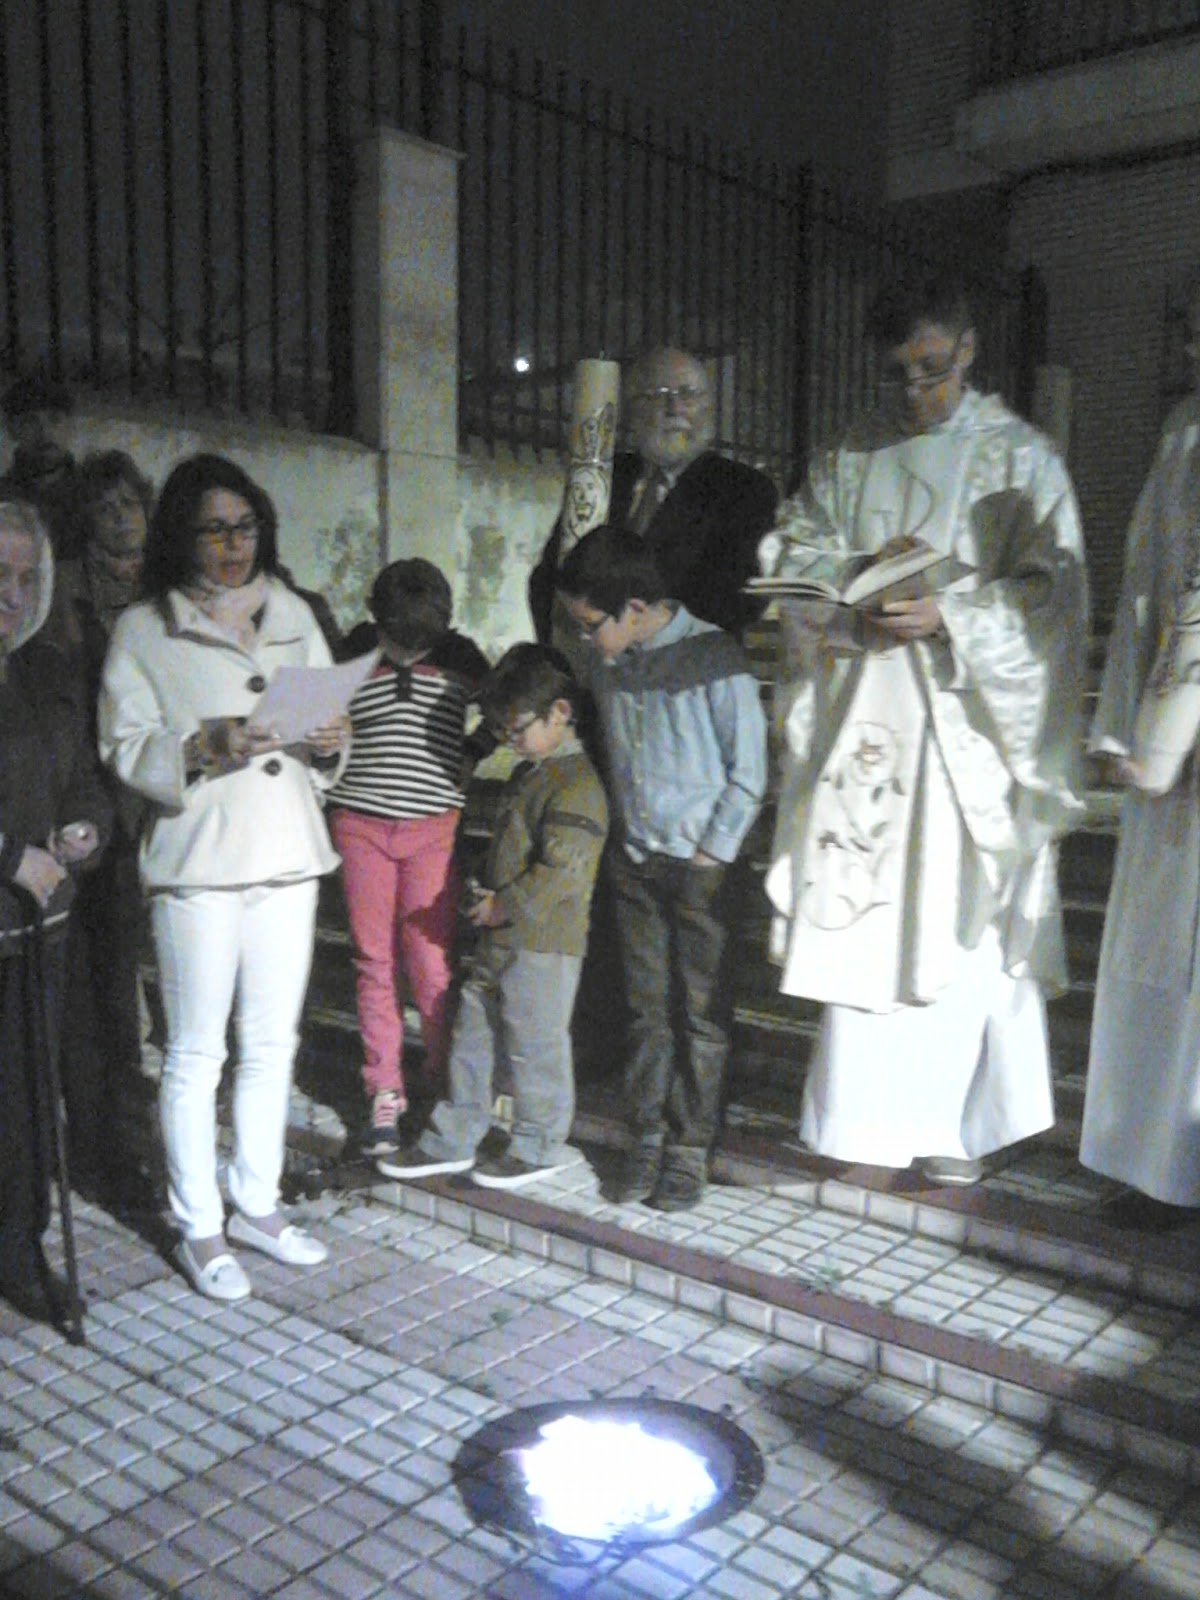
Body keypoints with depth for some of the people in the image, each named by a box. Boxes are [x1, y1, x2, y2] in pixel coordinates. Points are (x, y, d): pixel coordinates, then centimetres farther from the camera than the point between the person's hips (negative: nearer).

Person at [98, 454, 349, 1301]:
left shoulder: (293, 614, 10)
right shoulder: (144, 630, -2)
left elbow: (329, 713, 15)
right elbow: (126, 748, -6)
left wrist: (330, 743, -7)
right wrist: (205, 747, -23)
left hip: (287, 856, 4)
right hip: (197, 863, -4)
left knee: (272, 1043, 13)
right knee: (196, 1052, 4)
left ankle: (258, 1204, 29)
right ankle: (200, 1228, 19)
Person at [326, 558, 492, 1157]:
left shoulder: (461, 664, 2)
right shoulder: (350, 661, 2)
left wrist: (467, 763, 1)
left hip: (434, 827, -1)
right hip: (361, 825, 1)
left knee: (430, 961, -3)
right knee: (374, 961, 6)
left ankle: (446, 1088, 13)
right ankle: (383, 1093, 18)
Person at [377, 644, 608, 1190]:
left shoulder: (576, 785, -18)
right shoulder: (529, 772, 14)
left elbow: (560, 873, -24)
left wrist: (501, 907, -17)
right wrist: (488, 893, 9)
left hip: (543, 944, -10)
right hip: (501, 938, 10)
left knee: (533, 1043, 3)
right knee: (472, 1030, 14)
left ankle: (540, 1145, 21)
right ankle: (452, 1140, 26)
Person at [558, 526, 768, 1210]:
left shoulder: (714, 658, -12)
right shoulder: (605, 664, 5)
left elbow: (749, 773, -9)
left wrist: (713, 852, -11)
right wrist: (620, 835, 10)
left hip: (700, 864, -5)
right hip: (634, 861, 5)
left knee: (702, 1011, 3)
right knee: (647, 1007, 10)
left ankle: (691, 1147, 14)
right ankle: (648, 1136, 21)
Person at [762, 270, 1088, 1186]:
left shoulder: (1021, 458, 3)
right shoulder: (851, 458, 13)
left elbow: (1052, 593, -5)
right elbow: (791, 559, 7)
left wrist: (948, 614, -22)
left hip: (965, 723, -3)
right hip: (865, 718, 3)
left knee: (959, 917, -1)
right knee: (860, 914, 3)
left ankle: (957, 1123, 12)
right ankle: (865, 1116, 15)